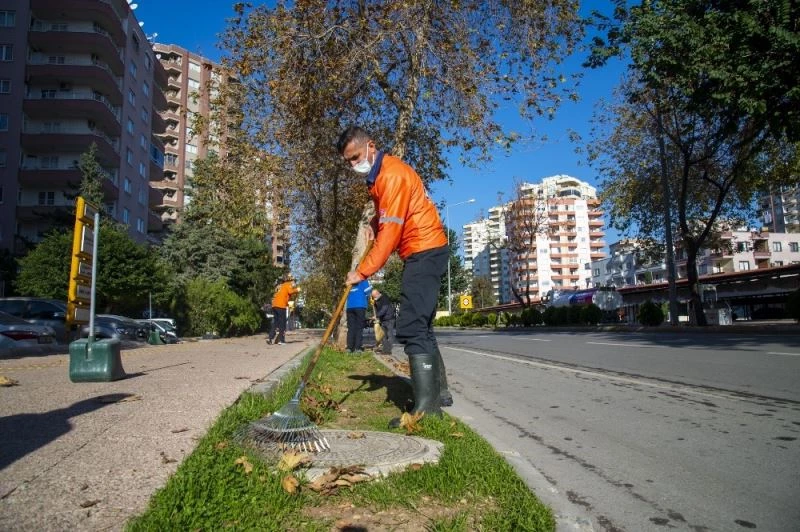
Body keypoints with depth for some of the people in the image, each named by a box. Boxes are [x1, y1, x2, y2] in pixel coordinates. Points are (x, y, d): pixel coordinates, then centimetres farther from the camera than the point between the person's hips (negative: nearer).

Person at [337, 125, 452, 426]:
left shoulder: (392, 175, -17)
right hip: (423, 252, 11)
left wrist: (363, 272, -23)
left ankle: (427, 406, -16)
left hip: (425, 251, -11)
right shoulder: (378, 174, 15)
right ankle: (438, 390, 26)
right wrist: (373, 223, 7)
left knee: (411, 328, -17)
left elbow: (390, 232, -23)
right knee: (420, 325, 15)